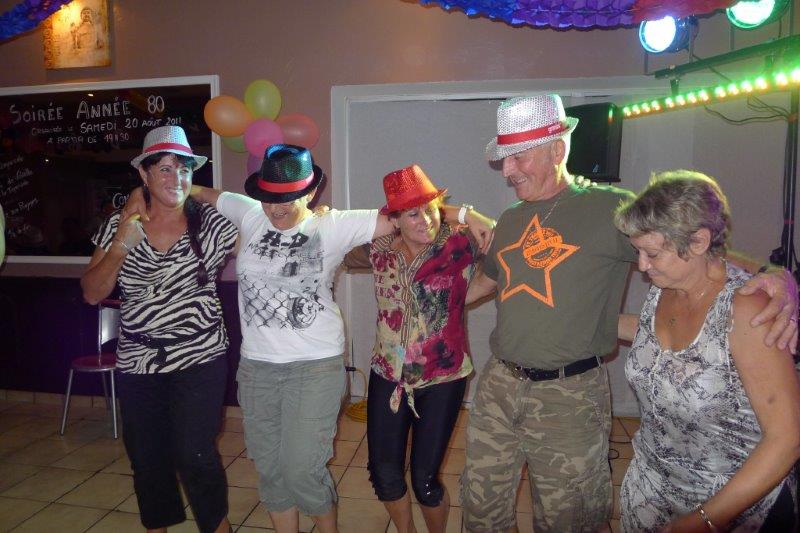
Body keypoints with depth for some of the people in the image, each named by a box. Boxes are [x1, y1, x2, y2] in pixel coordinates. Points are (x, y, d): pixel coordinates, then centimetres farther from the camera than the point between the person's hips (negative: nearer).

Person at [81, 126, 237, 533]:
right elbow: (92, 293, 1)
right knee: (146, 455, 15)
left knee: (194, 454, -6)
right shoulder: (119, 225, 2)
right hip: (137, 362, 3)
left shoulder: (212, 224, -6)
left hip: (199, 358, -3)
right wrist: (121, 246, -14)